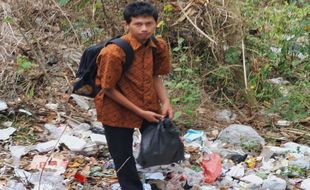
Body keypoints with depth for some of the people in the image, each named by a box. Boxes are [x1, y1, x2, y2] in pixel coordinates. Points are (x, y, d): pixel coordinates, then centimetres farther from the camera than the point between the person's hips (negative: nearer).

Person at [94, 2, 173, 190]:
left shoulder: (158, 46, -9)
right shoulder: (114, 52, -27)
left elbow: (155, 76, 5)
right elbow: (108, 89, -19)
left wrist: (165, 102, -11)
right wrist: (140, 112, -18)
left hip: (149, 108, 6)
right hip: (118, 111, -5)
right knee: (124, 157, 8)